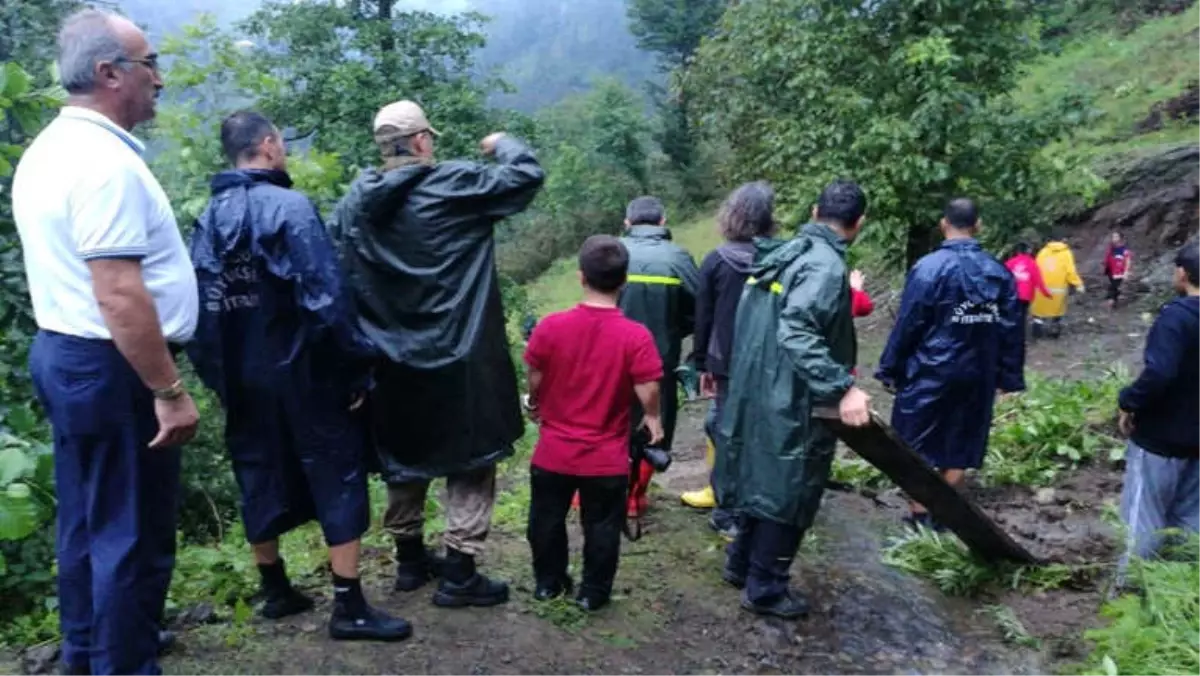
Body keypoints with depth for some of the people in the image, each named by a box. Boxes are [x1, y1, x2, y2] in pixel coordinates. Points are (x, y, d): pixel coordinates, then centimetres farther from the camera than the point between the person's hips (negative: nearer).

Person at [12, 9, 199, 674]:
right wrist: (169, 390, -22)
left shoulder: (47, 151, 11)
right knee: (132, 537, 2)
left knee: (87, 524, 20)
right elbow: (120, 297, -26)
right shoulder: (106, 162, -20)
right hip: (111, 370, -10)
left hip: (62, 353, 10)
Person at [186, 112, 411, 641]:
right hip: (302, 372, -6)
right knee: (338, 476, 2)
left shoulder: (209, 217, 6)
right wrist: (356, 366, -11)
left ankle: (275, 591, 29)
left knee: (259, 477, 15)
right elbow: (324, 298, -19)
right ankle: (349, 607, 5)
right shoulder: (290, 207, -13)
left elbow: (200, 304, 6)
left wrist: (216, 377, 13)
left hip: (242, 377, 6)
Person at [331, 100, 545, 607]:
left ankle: (409, 559, 32)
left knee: (404, 457, 19)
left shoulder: (354, 200, 5)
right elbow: (527, 176, -8)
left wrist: (359, 346, 13)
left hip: (389, 359, 6)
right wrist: (502, 144, 13)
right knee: (471, 461, 7)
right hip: (456, 357, -6)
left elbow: (338, 273, 6)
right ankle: (459, 575, 9)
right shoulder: (454, 185, -12)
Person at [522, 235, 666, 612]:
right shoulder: (636, 336, -18)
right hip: (607, 459, -2)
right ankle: (593, 592, 30)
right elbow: (648, 393, -17)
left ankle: (548, 583, 39)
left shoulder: (550, 326, -13)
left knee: (547, 521, 23)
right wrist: (653, 418, 5)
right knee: (601, 528, 18)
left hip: (553, 453, 2)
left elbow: (534, 381, -3)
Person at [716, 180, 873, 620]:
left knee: (764, 482, 22)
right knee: (789, 494, 6)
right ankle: (765, 588, 18)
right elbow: (798, 333, -33)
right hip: (793, 404, -9)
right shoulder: (826, 264, -19)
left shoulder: (780, 255, 9)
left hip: (757, 393, 9)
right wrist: (843, 388, -37)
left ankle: (741, 564, 36)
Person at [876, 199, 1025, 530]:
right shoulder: (1000, 272, 3)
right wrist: (1008, 376, 13)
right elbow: (1010, 329, 6)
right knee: (959, 444, 14)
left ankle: (919, 515, 11)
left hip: (929, 373, -4)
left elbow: (907, 325, -12)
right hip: (977, 375, 5)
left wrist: (890, 369, -3)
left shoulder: (929, 267, -13)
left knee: (915, 443, 8)